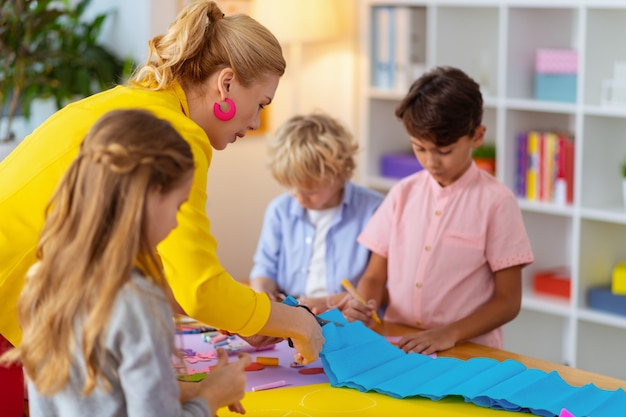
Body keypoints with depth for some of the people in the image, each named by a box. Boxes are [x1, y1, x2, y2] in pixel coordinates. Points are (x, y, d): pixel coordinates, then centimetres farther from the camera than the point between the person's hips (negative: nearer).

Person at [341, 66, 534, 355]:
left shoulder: (496, 202, -3)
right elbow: (375, 276, 13)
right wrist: (363, 306, -9)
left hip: (468, 352, -3)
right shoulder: (404, 193, 9)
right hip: (397, 345, 3)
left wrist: (450, 333, -16)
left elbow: (508, 301, -2)